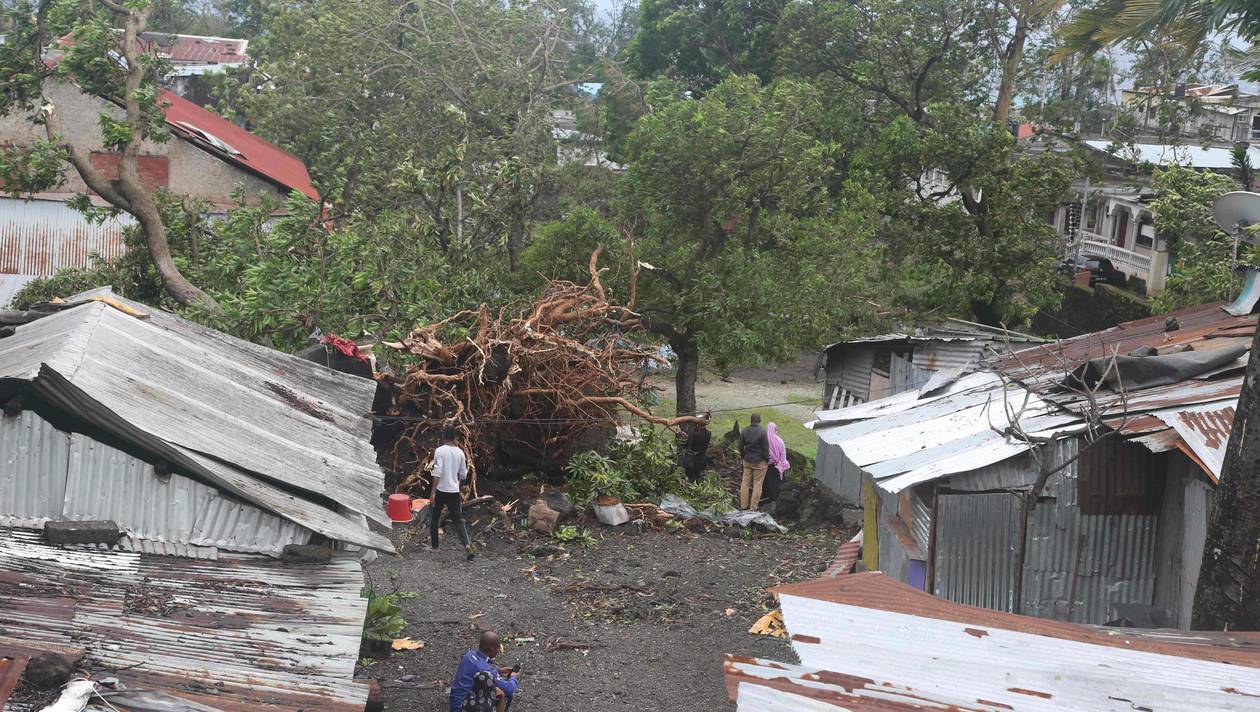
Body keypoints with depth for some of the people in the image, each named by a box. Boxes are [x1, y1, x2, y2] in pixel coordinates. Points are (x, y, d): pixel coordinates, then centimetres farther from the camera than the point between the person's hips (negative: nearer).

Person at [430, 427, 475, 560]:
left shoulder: (440, 451, -9)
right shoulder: (460, 452, 6)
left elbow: (437, 472, -18)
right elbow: (463, 475, 13)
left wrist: (433, 492, -17)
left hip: (441, 490, -4)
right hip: (454, 491, 4)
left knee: (434, 517, 17)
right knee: (458, 519, 1)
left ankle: (434, 542, 27)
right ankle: (467, 545, -16)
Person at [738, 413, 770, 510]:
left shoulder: (744, 431, -1)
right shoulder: (762, 432, -17)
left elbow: (741, 447, 6)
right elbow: (766, 448, -13)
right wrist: (767, 459, 0)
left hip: (747, 461, 5)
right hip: (759, 462, -5)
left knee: (745, 482, 13)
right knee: (757, 484, 3)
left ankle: (743, 505, 18)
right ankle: (753, 507, 4)